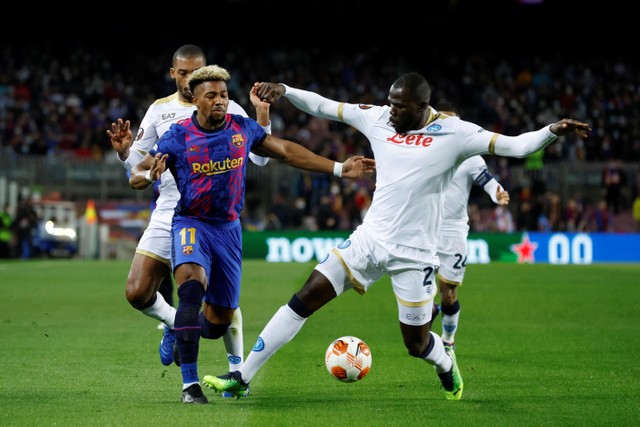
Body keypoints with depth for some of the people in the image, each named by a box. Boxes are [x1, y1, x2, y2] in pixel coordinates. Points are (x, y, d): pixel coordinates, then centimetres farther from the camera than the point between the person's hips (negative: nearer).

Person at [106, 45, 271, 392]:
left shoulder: (227, 110, 0)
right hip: (168, 215, 3)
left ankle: (237, 369, 10)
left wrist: (262, 114, -19)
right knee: (137, 292, -5)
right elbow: (137, 165, 12)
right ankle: (174, 323, 25)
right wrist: (124, 151, -11)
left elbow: (260, 157, -5)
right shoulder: (159, 110, 9)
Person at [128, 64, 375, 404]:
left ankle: (184, 338, 44)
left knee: (220, 319, 6)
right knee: (192, 283, -33)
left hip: (228, 227, 4)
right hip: (191, 223, -4)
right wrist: (149, 174, -34)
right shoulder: (179, 136, -9)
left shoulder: (242, 128, 1)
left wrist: (338, 168, 10)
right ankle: (190, 384, -30)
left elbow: (285, 151, 11)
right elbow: (136, 175, -8)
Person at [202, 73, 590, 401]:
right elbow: (324, 107, 10)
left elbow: (516, 146, -14)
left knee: (417, 344, 4)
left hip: (414, 254, -3)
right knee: (306, 298, -7)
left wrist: (552, 131, -29)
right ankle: (243, 377, -3)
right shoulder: (378, 119, 2)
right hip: (370, 239, 3)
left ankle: (446, 362, 43)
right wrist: (283, 90, -1)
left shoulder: (453, 133, -10)